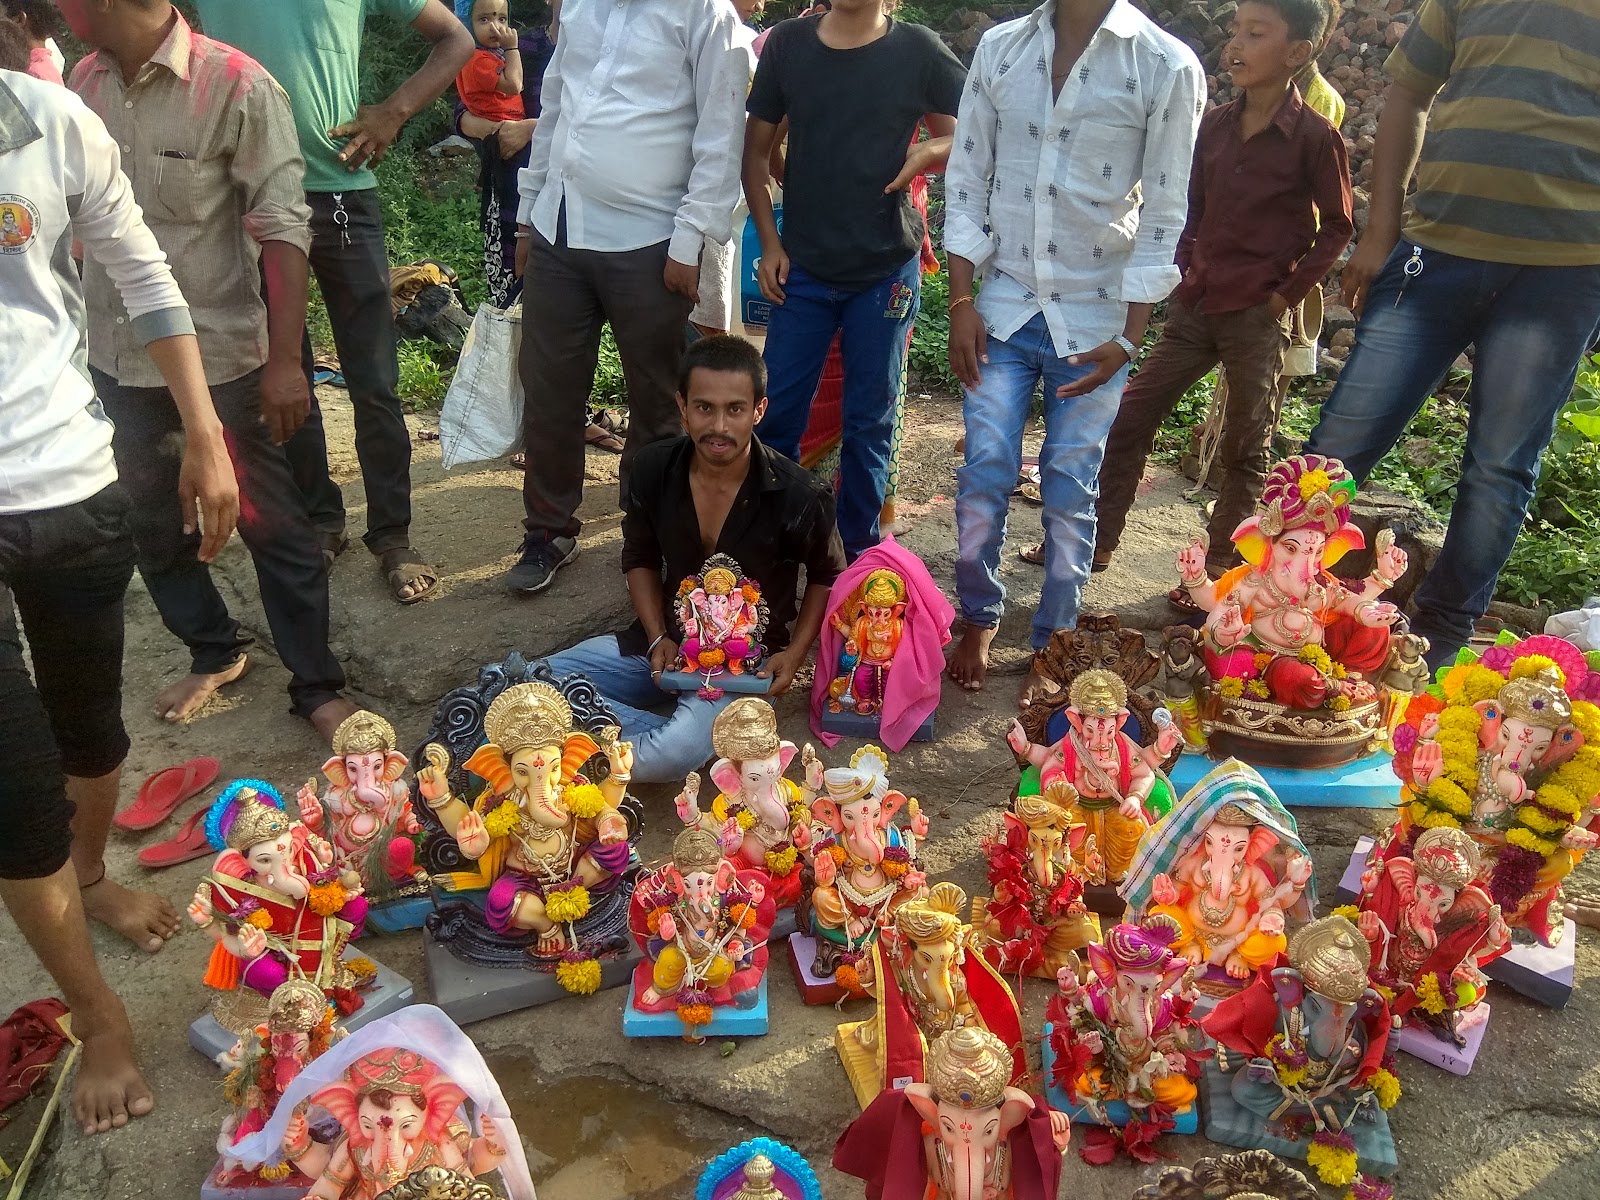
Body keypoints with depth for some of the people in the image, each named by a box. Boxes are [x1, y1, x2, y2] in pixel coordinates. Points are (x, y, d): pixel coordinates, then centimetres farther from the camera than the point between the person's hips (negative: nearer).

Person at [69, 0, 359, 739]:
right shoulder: (83, 85, 3)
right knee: (149, 522, 17)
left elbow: (282, 229, -14)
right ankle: (214, 652, 38)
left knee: (271, 525, 4)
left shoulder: (236, 86, -14)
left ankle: (315, 686, 19)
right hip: (115, 358, 6)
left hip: (220, 356, -6)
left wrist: (284, 359, -17)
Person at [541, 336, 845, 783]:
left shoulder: (799, 497, -16)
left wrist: (794, 654, -10)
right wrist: (658, 639, -6)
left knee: (677, 753, -35)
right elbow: (641, 560, 9)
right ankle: (670, 728, -15)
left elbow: (827, 577, 3)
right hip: (665, 643, 4)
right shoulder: (653, 470, -7)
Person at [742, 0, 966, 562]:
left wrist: (928, 152, -15)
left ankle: (858, 552, 24)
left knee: (870, 422, 9)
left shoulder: (920, 51, -3)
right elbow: (756, 150, 9)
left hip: (885, 270, -1)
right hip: (802, 267, 1)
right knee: (779, 414, 5)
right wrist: (770, 244, 2)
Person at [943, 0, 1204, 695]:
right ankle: (979, 620, 20)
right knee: (985, 471, -1)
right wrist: (962, 302, -1)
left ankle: (1052, 645, 19)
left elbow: (1163, 215, -4)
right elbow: (966, 182, 6)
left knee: (1070, 487, 4)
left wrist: (1129, 336, -8)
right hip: (1005, 304, 2)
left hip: (1095, 317, -2)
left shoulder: (1168, 68, -5)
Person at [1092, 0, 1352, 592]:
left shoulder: (1315, 137, -9)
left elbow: (1337, 228, -3)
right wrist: (1185, 272, 7)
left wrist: (1287, 293, -9)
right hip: (1195, 306, 5)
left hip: (1258, 316, -5)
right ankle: (1097, 538, 18)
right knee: (1129, 418, 6)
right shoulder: (1215, 125, 5)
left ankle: (1219, 568, 16)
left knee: (1245, 451, 6)